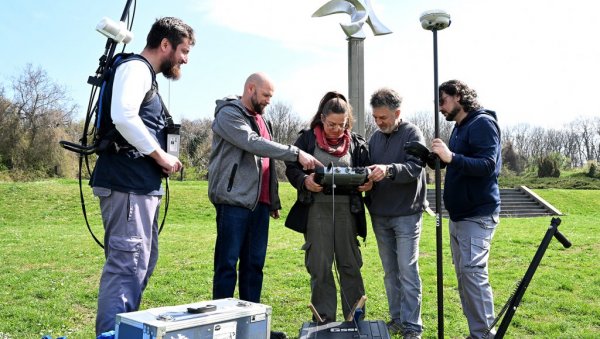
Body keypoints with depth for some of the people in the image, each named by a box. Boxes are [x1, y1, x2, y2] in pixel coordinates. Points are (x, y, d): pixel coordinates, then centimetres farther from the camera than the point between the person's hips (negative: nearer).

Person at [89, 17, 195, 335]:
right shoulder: (136, 68, -8)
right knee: (127, 265, -10)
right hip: (127, 185, -10)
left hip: (141, 186, 11)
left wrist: (159, 159, 10)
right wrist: (160, 155, -16)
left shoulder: (146, 76, 23)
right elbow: (123, 117, -26)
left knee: (141, 263, 17)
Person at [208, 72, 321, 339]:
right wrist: (296, 153, -21)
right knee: (228, 263, -2)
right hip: (234, 200, -8)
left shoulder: (261, 119, 22)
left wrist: (274, 200, 19)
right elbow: (254, 144, -19)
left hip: (259, 203, 8)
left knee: (254, 264, 10)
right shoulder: (228, 114, -4)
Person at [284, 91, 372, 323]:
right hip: (316, 209, -1)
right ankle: (323, 321, 17)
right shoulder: (307, 139, 2)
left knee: (350, 265, 8)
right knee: (319, 267, 4)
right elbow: (291, 168, 2)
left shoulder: (356, 143, 7)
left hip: (347, 209, 1)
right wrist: (304, 181, -19)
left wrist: (368, 183, -12)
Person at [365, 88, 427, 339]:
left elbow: (416, 167, -18)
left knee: (407, 271, -4)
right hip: (379, 215, 6)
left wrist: (388, 170, -33)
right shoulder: (375, 138, 13)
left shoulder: (412, 134, -4)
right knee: (390, 272, 11)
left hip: (406, 214, -5)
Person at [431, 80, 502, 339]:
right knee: (463, 273, 11)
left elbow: (488, 165, -23)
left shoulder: (483, 123, -11)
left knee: (473, 272, -12)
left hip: (478, 215, -9)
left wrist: (452, 158, -33)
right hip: (459, 214, 9)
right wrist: (439, 156, 2)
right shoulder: (459, 126, 16)